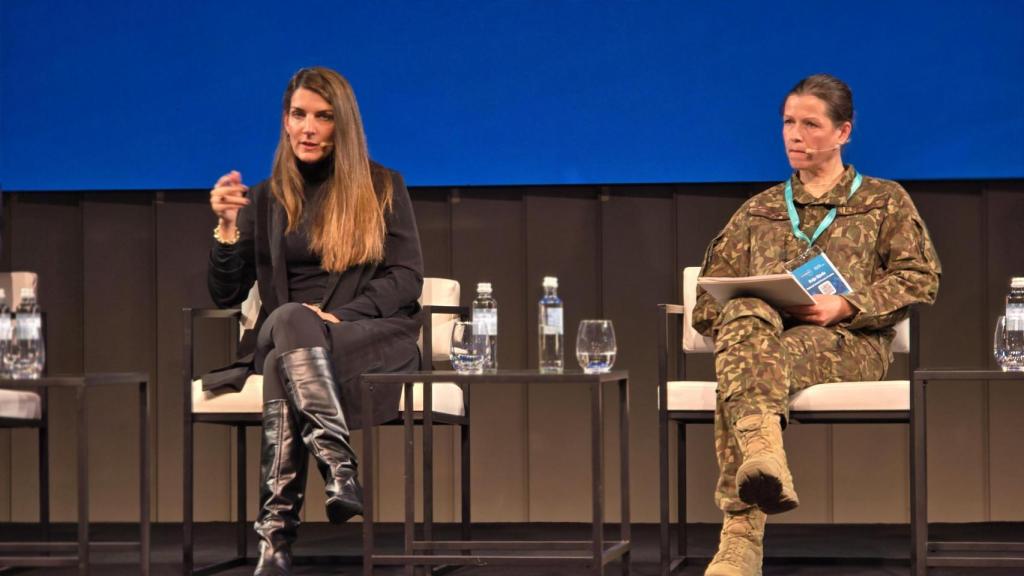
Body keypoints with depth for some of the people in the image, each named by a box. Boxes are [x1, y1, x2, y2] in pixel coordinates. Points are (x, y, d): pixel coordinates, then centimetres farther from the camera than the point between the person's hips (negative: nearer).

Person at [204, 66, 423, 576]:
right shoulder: (267, 198, 16)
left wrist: (340, 315, -14)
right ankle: (340, 471, -51)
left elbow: (407, 278, 1)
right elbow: (226, 295, 12)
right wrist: (229, 228, -5)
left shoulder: (382, 188, 10)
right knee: (290, 320, -37)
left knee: (284, 369, -36)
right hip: (284, 338, 2)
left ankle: (277, 534, -47)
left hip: (371, 337, -2)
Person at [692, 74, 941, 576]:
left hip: (847, 341, -2)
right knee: (746, 316, -38)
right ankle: (765, 453, -64)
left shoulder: (884, 200, 21)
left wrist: (846, 305, -9)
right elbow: (710, 294, 24)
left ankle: (742, 531, -57)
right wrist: (739, 308, -2)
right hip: (768, 330, 2)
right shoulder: (758, 210, 30)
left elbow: (921, 279, 7)